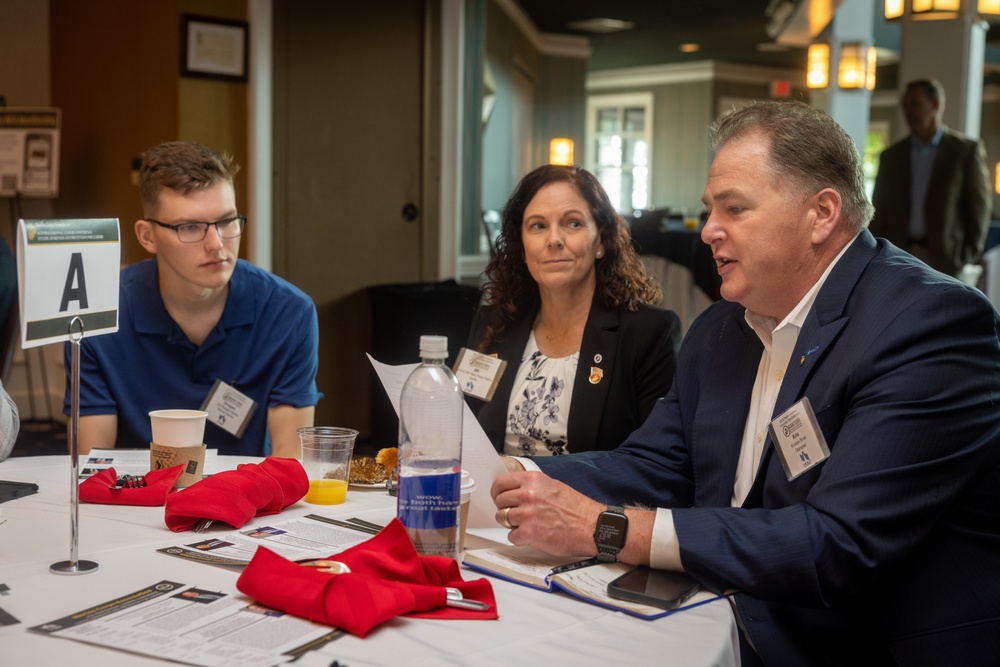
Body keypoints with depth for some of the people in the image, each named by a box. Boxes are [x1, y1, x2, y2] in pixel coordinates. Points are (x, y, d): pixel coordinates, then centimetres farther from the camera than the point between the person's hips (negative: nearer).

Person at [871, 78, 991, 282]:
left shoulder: (967, 150, 4)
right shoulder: (891, 156, 13)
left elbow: (978, 208, 2)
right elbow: (878, 214, 12)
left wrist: (968, 256, -5)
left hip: (946, 263, -3)